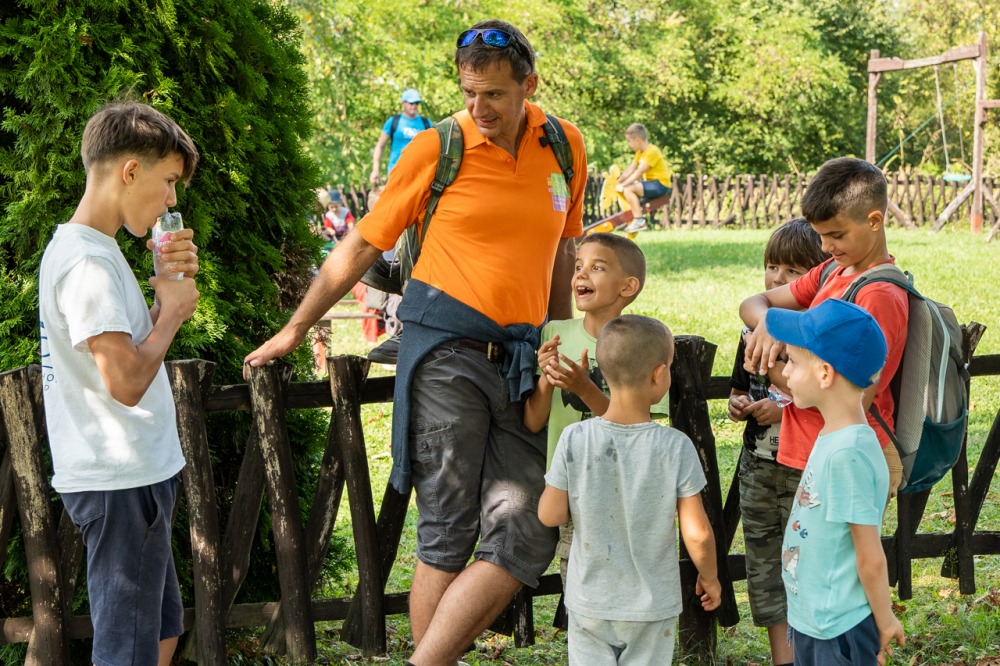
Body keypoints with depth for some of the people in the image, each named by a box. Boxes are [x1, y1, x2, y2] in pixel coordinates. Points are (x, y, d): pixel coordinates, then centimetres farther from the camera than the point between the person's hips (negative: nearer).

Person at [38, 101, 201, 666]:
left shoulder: (84, 248, 13)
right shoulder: (87, 262, -19)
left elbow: (133, 339, 20)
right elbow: (127, 380, -26)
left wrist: (171, 282, 6)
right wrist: (172, 310, -11)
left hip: (137, 472, 11)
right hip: (120, 481, -11)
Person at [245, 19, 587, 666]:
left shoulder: (565, 147, 9)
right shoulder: (436, 149, -1)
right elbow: (362, 246, 7)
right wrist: (296, 328, 10)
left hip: (519, 362, 4)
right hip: (447, 350, -4)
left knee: (526, 538, -7)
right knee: (448, 535, -5)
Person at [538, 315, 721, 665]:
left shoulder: (575, 439, -14)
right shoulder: (675, 446, -17)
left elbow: (550, 514, -7)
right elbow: (697, 533, -14)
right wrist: (709, 577, 5)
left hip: (590, 602, 1)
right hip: (652, 605, -1)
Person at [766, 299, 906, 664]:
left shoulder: (848, 453, -26)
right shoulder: (833, 436, 2)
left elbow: (871, 557, -21)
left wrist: (885, 622, -10)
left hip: (839, 631, -9)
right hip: (810, 620, 9)